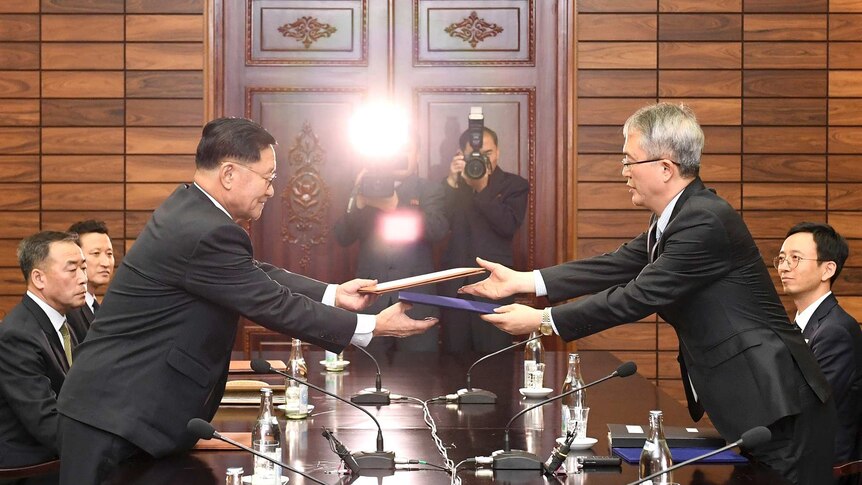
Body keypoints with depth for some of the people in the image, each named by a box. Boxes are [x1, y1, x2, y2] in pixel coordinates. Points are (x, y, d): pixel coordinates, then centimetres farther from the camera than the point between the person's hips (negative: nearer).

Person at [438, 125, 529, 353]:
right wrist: (452, 181, -9)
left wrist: (482, 189, -13)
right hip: (454, 284, 2)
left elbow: (509, 226, -9)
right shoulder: (452, 184, 12)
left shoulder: (515, 185, 7)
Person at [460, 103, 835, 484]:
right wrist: (520, 281, 9)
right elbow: (616, 266, 11)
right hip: (742, 401, 10)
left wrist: (542, 321, -13)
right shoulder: (673, 217, 10)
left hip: (778, 408, -10)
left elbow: (638, 297, -19)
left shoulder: (706, 221, -20)